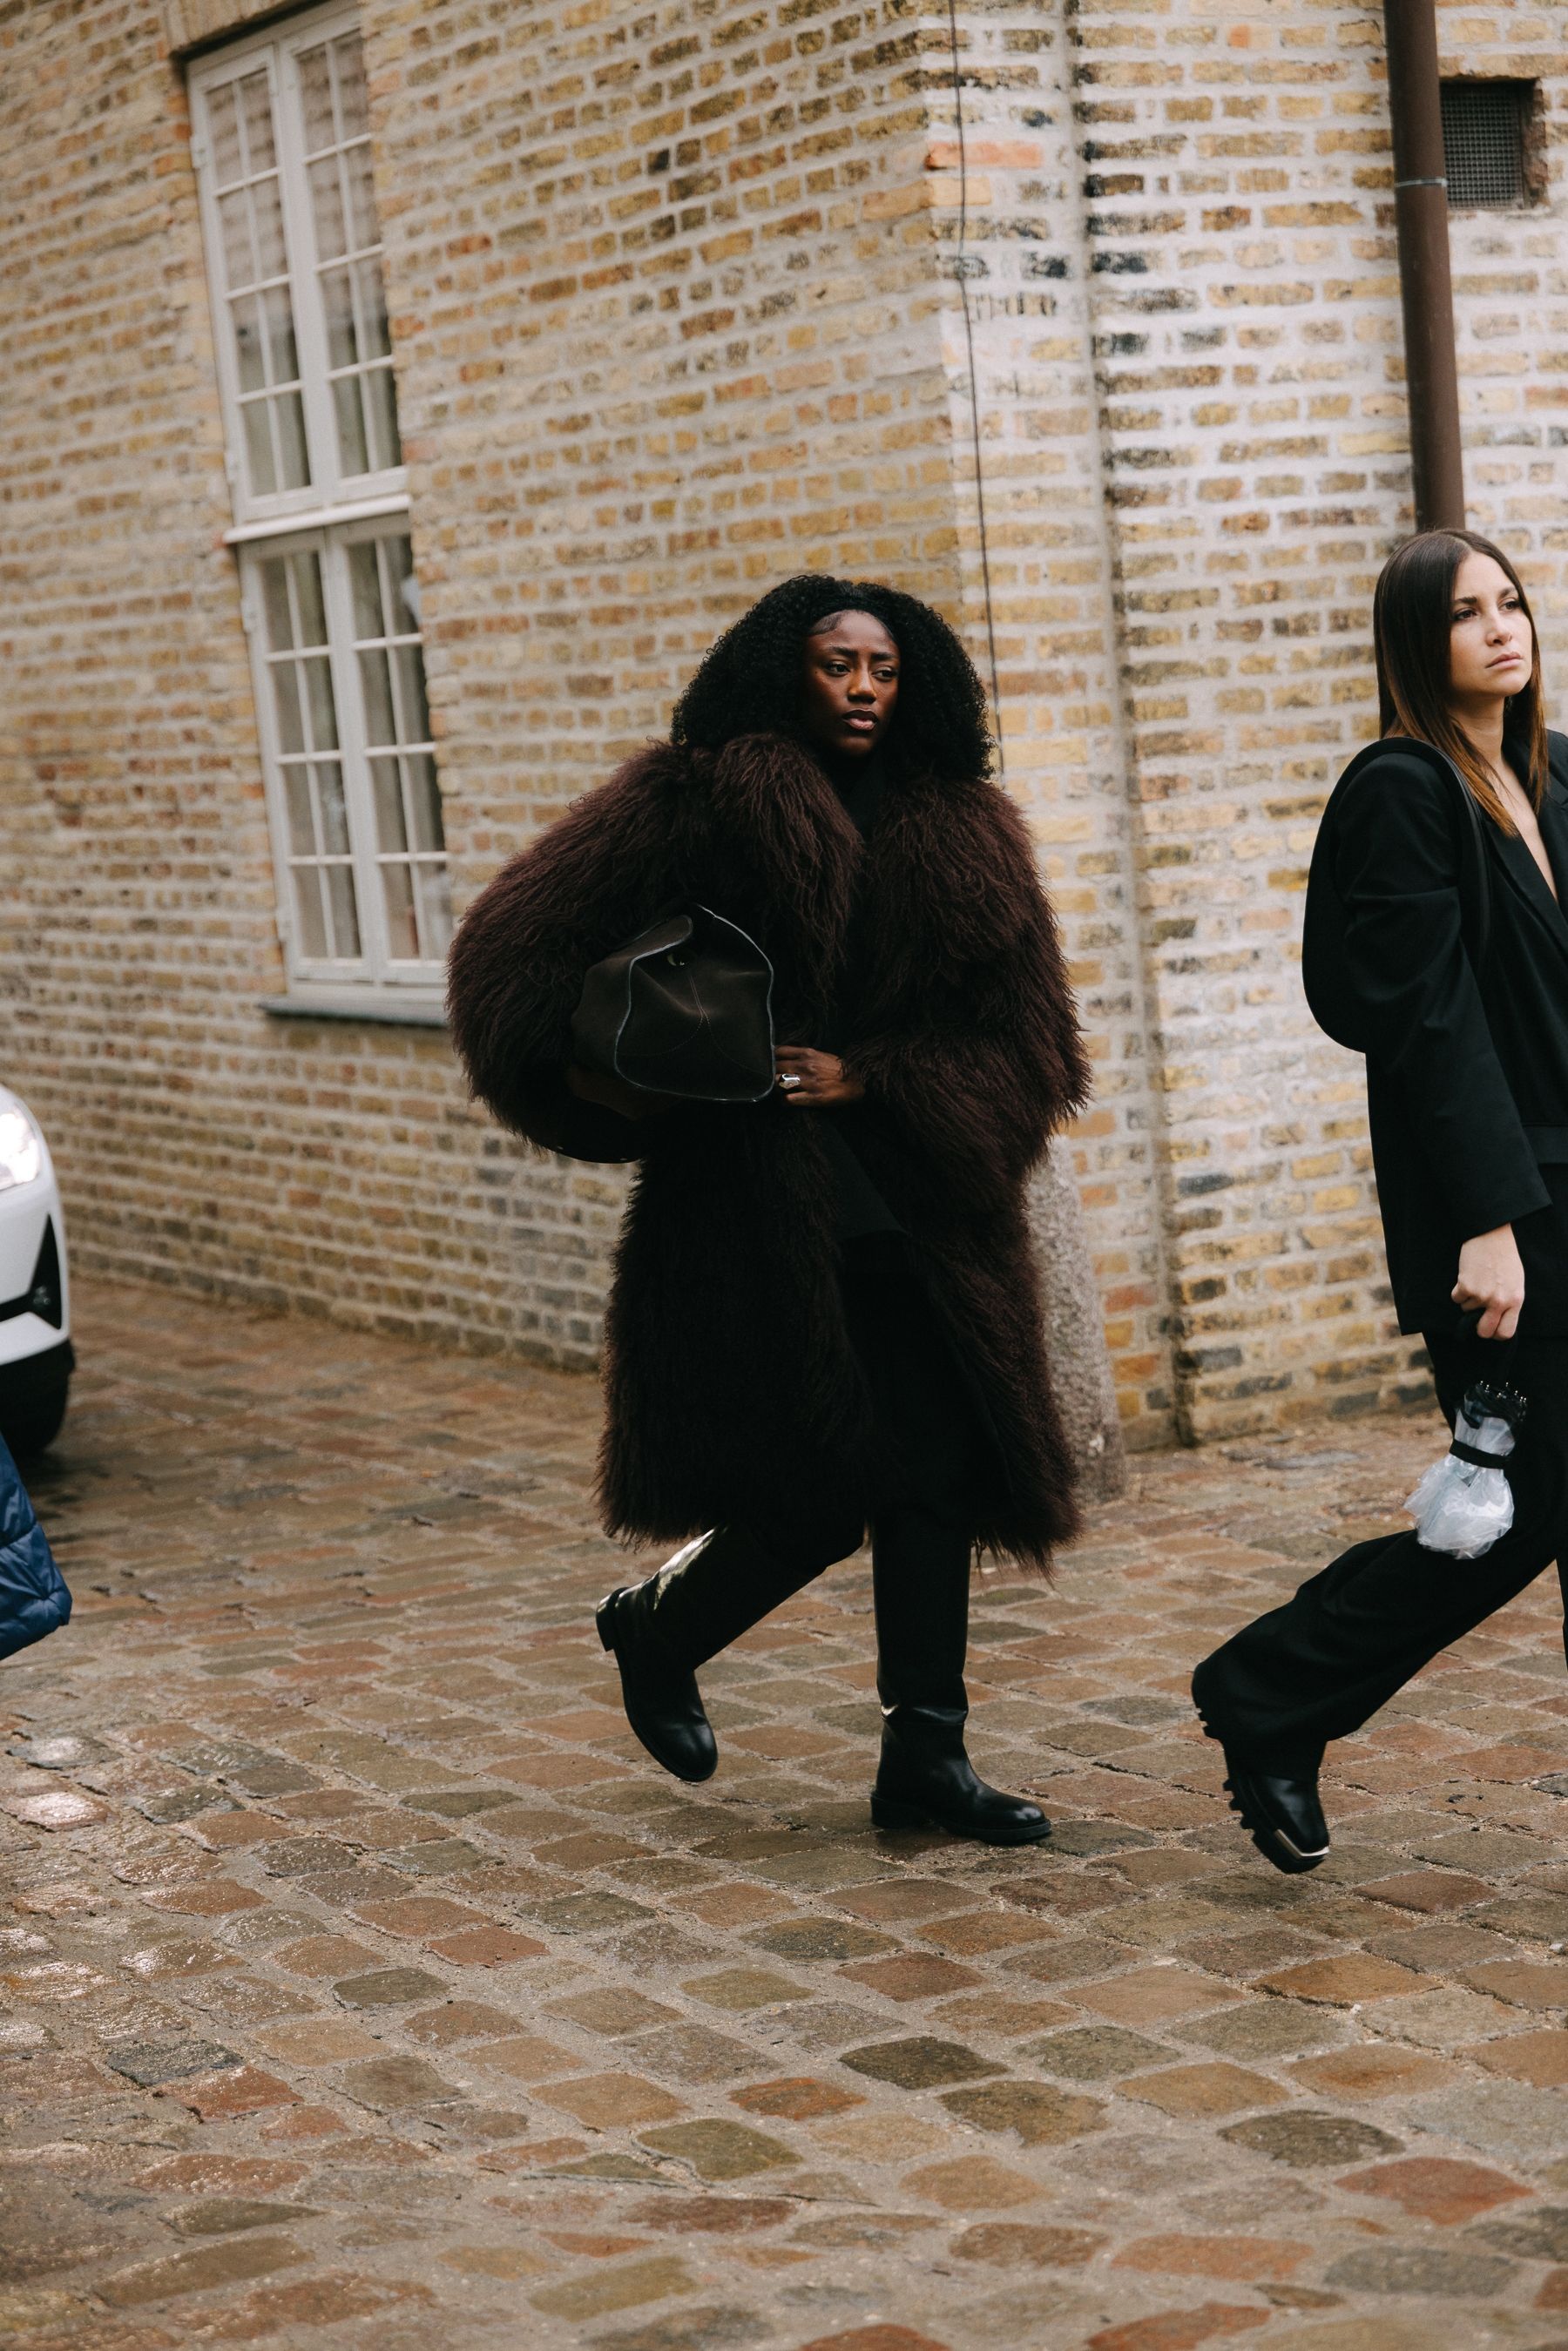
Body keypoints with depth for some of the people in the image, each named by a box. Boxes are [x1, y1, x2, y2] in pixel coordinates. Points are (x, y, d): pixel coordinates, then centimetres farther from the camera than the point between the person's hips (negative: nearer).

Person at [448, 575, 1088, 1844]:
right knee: (826, 1485, -5)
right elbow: (522, 952, -3)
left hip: (917, 1206, 5)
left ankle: (925, 1758, 12)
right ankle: (657, 1629, 24)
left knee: (940, 1470, 2)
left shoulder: (962, 833, 8)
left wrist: (870, 1076, -9)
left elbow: (1026, 1040, 3)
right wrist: (592, 1075, -12)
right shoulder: (696, 805, -4)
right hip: (760, 1207, -5)